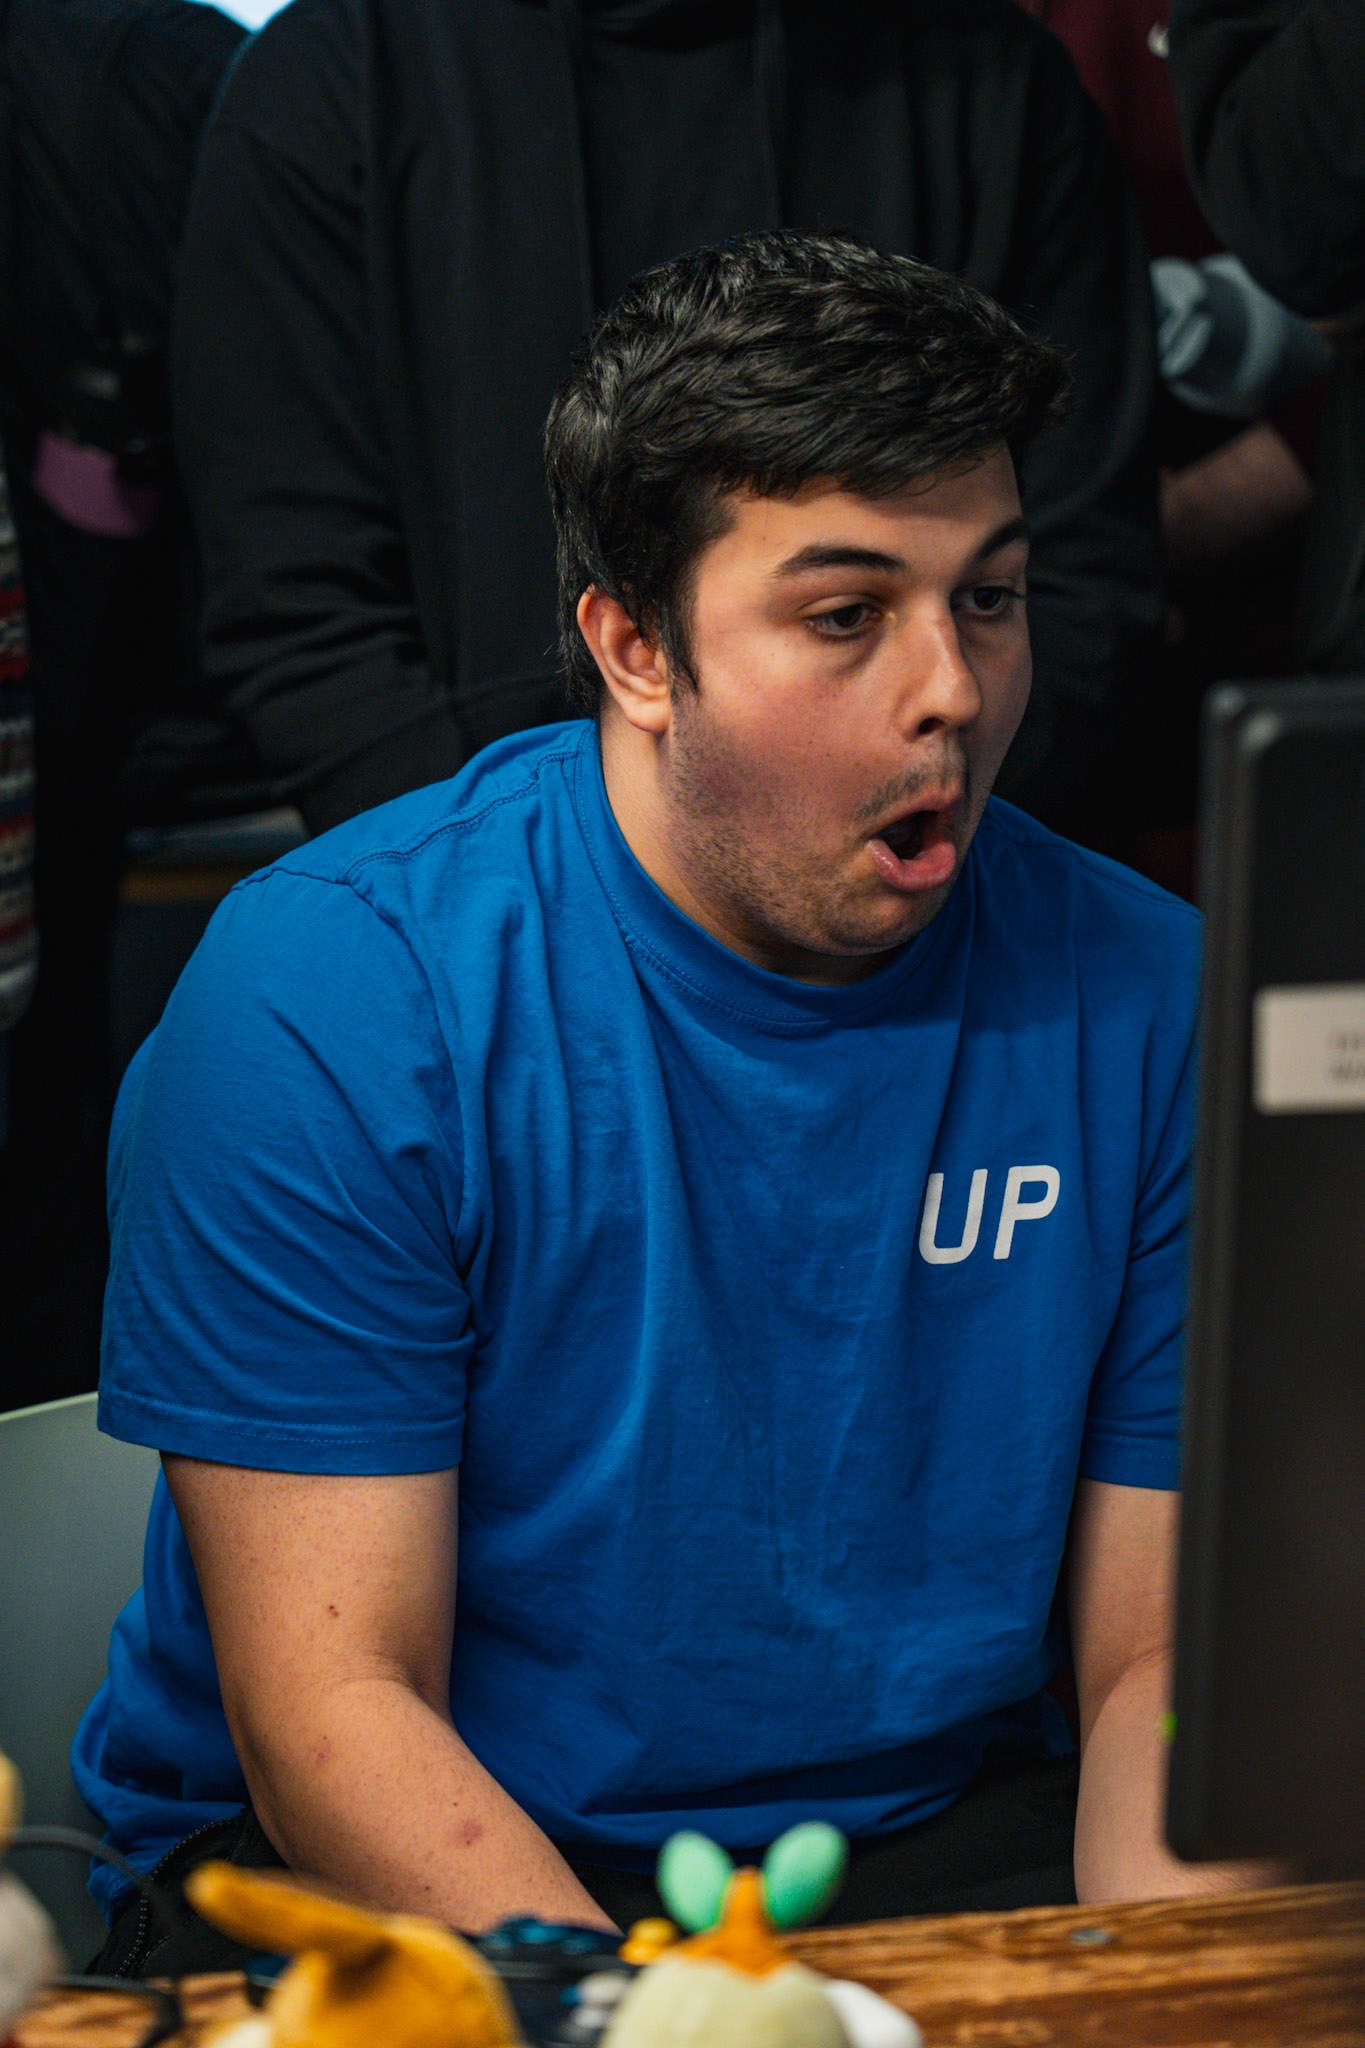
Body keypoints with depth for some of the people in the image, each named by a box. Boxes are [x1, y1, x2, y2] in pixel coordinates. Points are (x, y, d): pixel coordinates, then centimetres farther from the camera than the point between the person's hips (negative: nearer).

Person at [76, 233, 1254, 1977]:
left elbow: (1161, 1654, 1)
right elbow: (329, 1707, -15)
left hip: (935, 1834, 3)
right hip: (391, 1887, -3)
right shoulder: (327, 999, -14)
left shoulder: (1144, 998, -2)